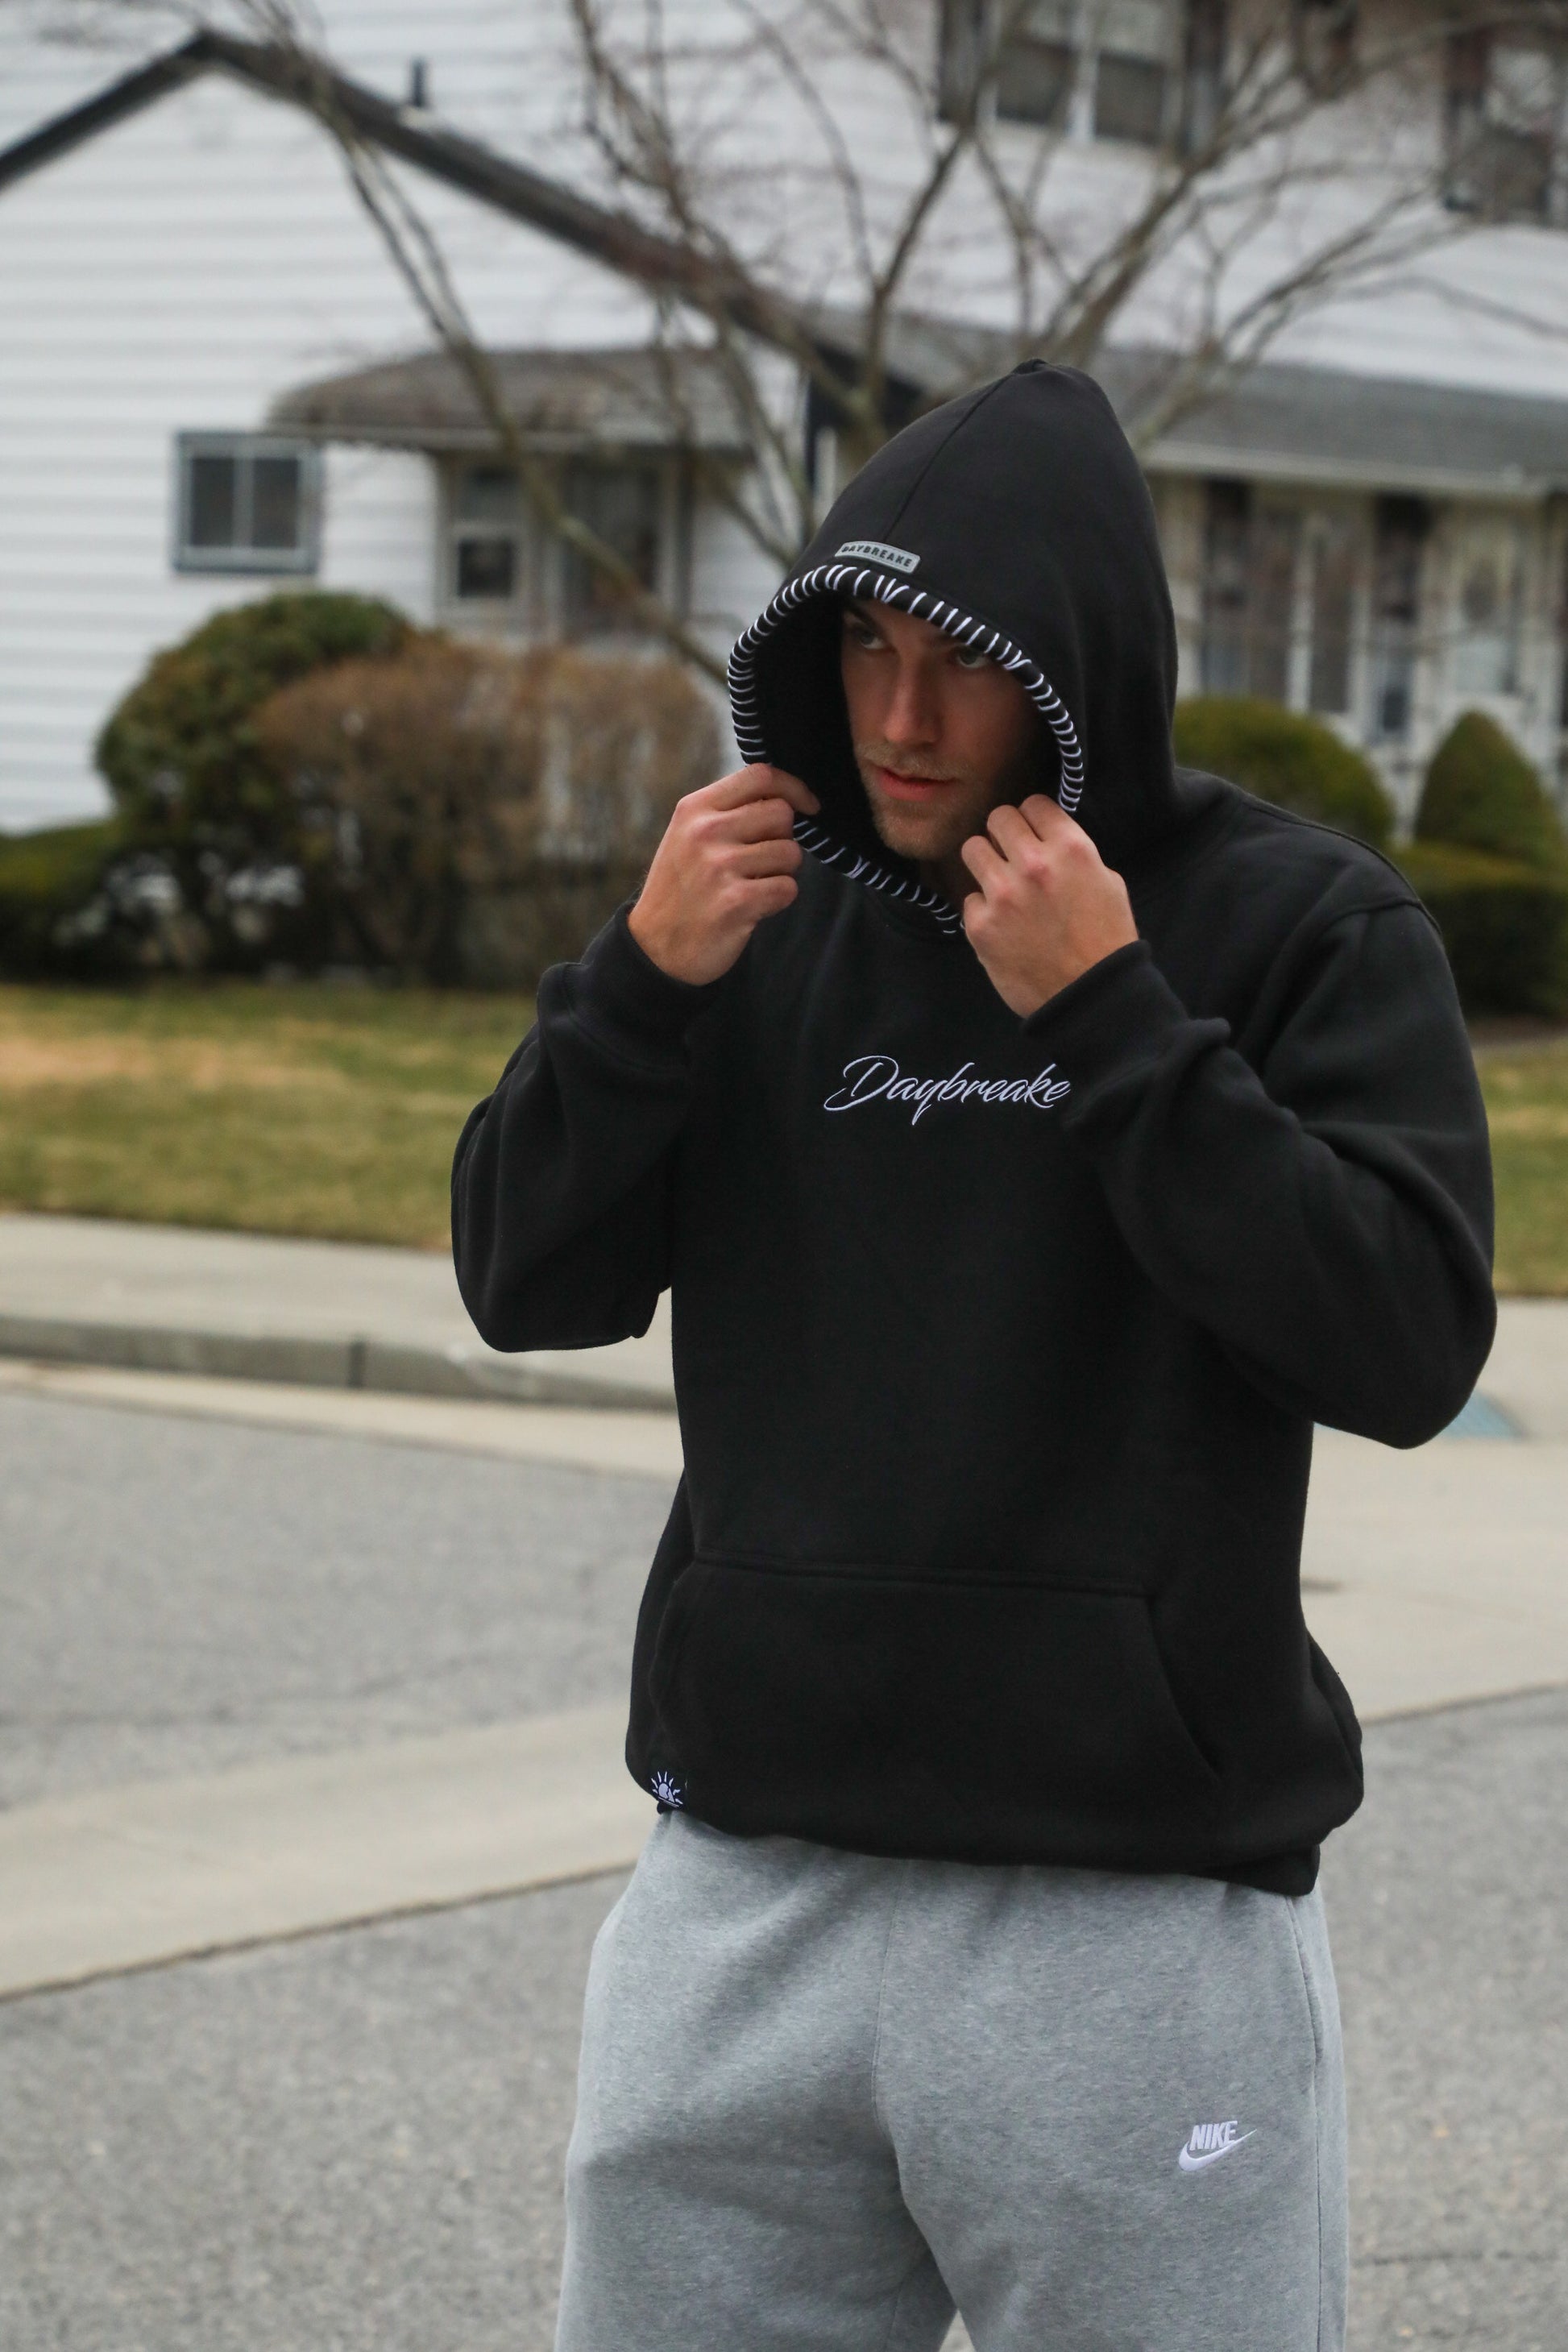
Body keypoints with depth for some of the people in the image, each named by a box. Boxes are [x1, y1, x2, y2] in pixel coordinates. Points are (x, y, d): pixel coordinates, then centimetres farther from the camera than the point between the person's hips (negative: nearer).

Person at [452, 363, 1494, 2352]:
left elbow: (1410, 1346, -13)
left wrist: (1108, 1014, -18)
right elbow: (528, 1283, 7)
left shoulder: (1302, 924, -4)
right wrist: (647, 979, -9)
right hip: (749, 1887, 4)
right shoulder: (771, 899, 8)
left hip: (1134, 1908, -3)